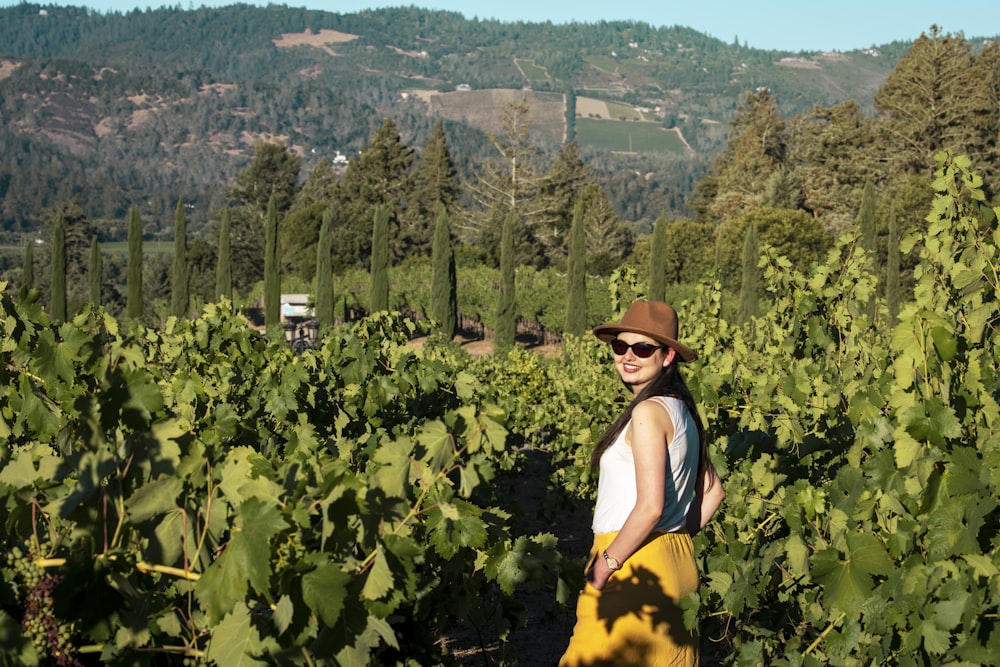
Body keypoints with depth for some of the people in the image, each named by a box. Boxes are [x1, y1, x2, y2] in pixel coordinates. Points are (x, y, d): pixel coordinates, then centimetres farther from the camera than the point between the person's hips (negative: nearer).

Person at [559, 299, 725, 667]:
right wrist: (679, 537, 15)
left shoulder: (648, 412, -16)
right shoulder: (680, 409, 10)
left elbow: (650, 506, -23)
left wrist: (605, 565, -15)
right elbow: (713, 491, 16)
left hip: (634, 567, -9)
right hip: (678, 562, 9)